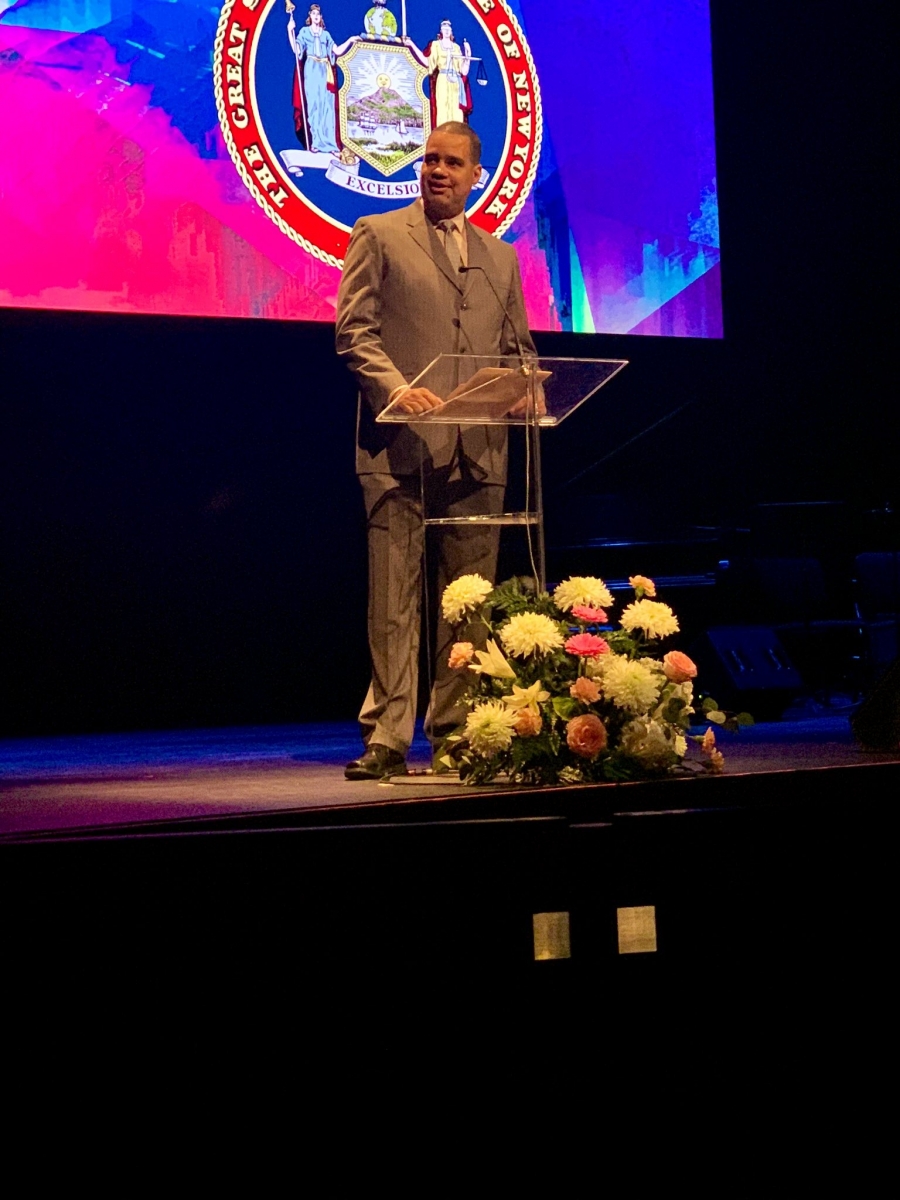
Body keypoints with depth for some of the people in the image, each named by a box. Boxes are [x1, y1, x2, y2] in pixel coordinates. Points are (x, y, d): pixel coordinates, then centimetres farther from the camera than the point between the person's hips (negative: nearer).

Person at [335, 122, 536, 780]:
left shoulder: (500, 257, 21)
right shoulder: (378, 235, 7)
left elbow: (518, 344, 21)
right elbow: (353, 330, -1)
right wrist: (396, 387, -18)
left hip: (478, 447, 4)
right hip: (401, 442, -4)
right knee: (394, 597, -6)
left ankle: (456, 731, 11)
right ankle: (387, 738, -4)